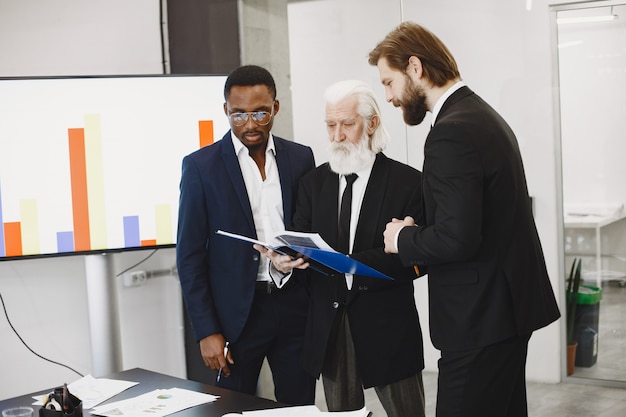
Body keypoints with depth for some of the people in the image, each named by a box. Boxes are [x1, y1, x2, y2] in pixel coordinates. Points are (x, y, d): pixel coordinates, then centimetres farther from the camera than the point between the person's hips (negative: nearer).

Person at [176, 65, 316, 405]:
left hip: (295, 306, 3)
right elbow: (190, 256, -4)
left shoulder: (300, 158, 5)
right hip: (238, 312, -2)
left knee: (300, 408, 8)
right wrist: (206, 332, -8)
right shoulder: (201, 166, -4)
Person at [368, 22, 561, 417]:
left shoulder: (452, 132, -20)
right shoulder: (482, 114, 12)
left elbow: (456, 238, -26)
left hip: (482, 317, -10)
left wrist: (403, 239, -8)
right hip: (509, 301, 10)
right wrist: (421, 235, 6)